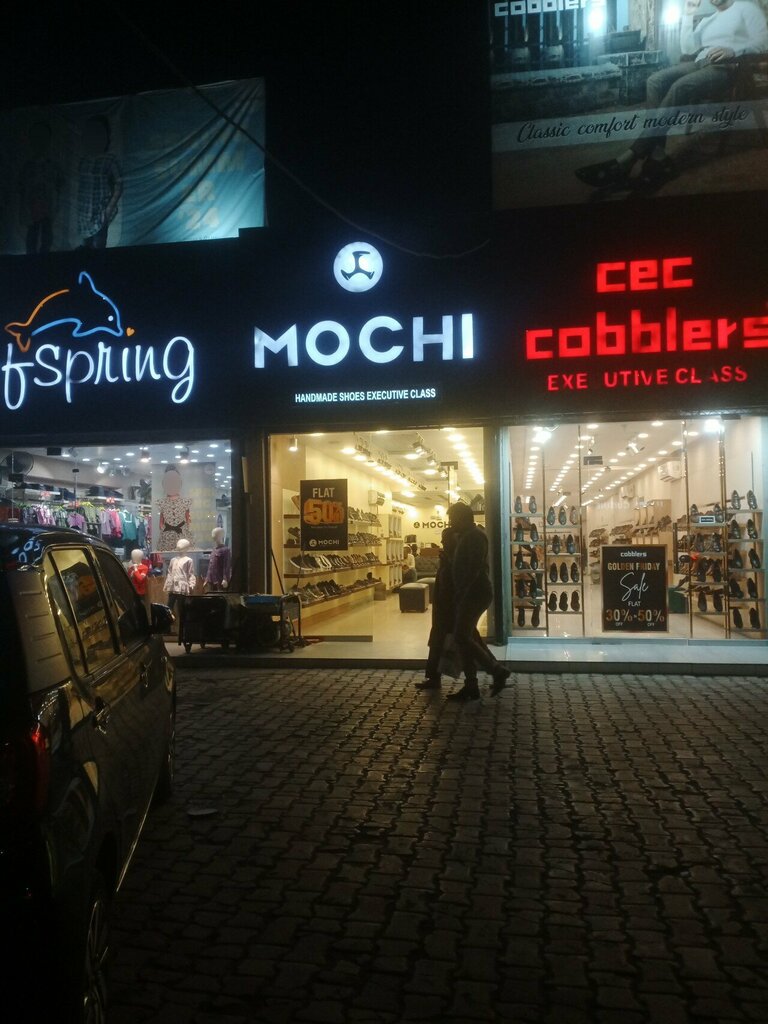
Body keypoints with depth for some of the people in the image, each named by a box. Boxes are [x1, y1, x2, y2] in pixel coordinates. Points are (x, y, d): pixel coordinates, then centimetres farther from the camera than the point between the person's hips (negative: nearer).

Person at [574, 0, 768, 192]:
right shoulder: (707, 20, 33)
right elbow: (687, 49, 21)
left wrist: (733, 51, -16)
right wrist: (688, 16, 16)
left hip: (727, 67, -6)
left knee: (680, 87, -34)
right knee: (655, 80, -22)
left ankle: (629, 158, -44)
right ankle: (658, 156, -34)